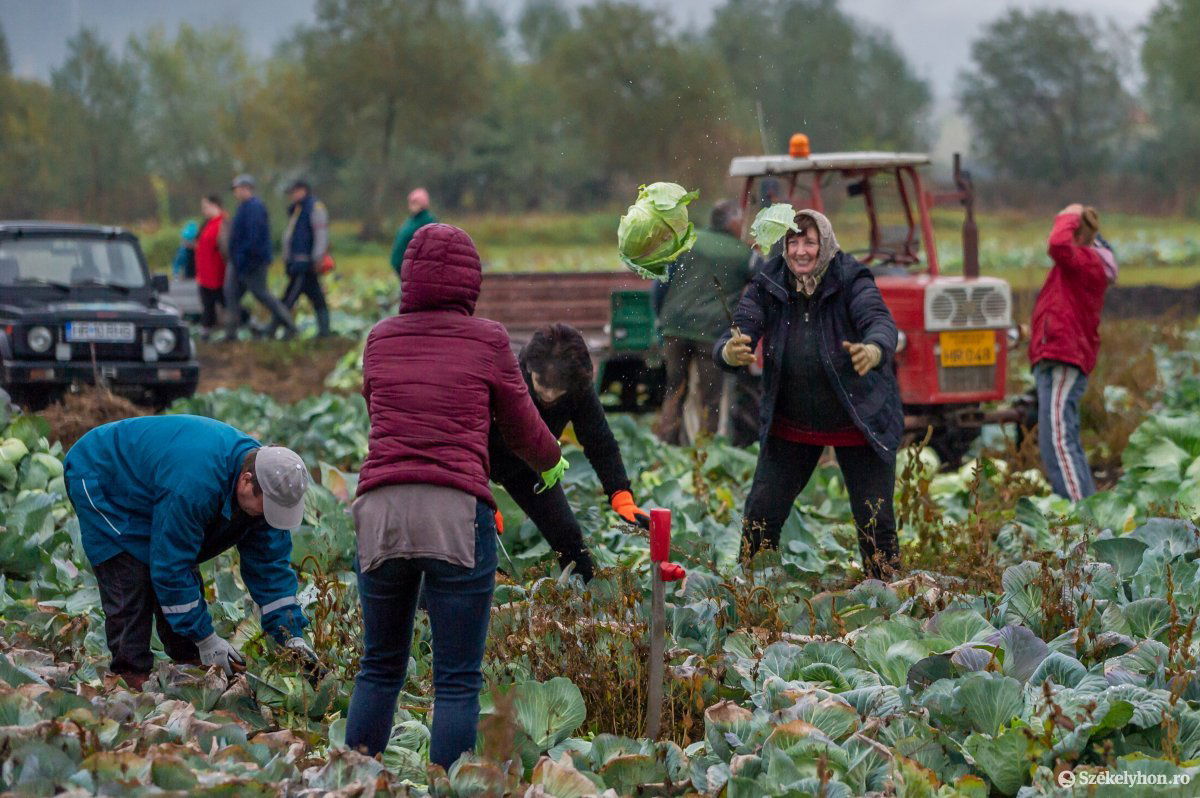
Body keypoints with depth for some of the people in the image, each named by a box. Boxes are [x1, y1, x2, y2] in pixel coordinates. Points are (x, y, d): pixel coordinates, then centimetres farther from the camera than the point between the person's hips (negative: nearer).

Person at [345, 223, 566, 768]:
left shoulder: (380, 339, 11)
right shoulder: (487, 340, 3)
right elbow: (521, 427, 14)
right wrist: (552, 463, 35)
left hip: (380, 509, 4)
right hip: (458, 515, -3)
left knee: (379, 669, 16)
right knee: (457, 681, 2)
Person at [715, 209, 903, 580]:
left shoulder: (851, 281, -18)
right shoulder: (768, 285, -9)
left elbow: (880, 321, -35)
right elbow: (739, 332, -18)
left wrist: (874, 350, -59)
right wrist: (729, 353, -44)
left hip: (860, 421, -3)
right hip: (792, 425, 3)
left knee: (875, 521, -4)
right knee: (761, 515, 0)